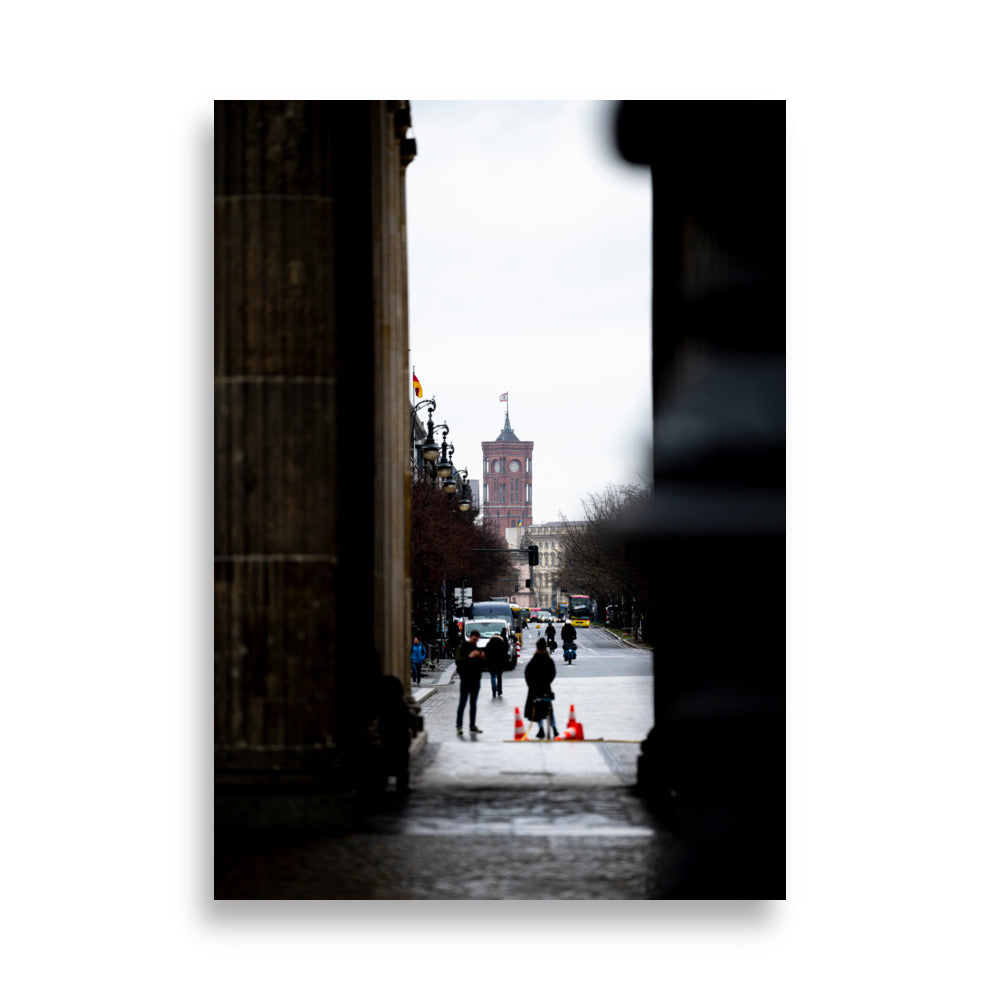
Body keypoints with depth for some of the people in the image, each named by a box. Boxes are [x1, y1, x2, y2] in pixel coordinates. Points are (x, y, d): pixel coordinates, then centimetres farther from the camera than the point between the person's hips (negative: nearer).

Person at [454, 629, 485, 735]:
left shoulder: (476, 648, 14)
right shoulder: (462, 647, -4)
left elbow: (483, 664, 15)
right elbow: (458, 662, -17)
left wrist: (482, 658, -5)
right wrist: (469, 657, -28)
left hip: (475, 680, 6)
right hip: (466, 679, -6)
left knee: (473, 704, 10)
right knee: (462, 703, -7)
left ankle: (472, 725, 15)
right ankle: (458, 725, -3)